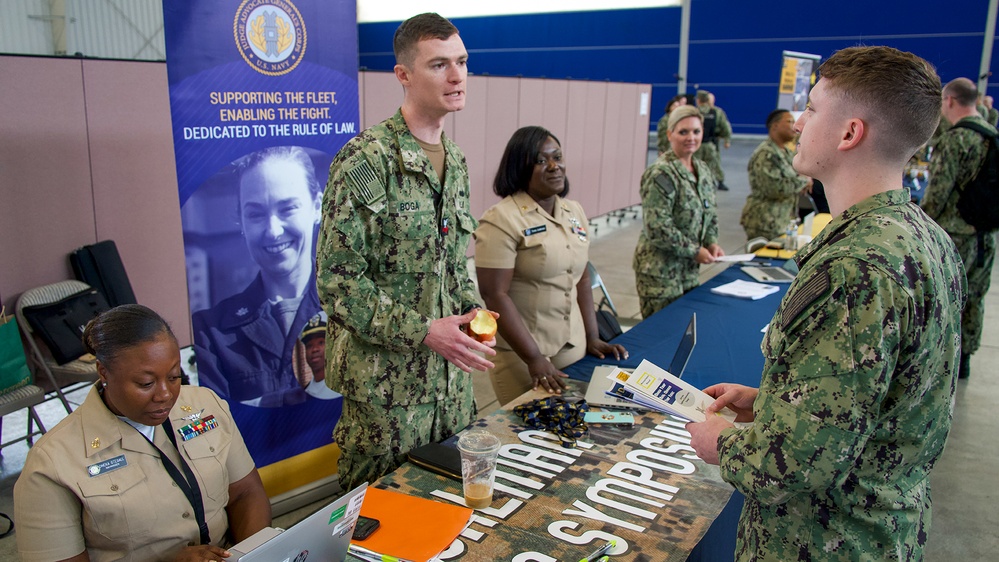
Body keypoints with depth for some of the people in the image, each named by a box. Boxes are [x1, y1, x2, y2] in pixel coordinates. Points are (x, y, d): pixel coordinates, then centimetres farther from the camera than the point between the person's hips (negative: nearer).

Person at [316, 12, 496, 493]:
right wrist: (423, 331, -21)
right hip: (387, 377, -7)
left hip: (453, 371, 7)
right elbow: (336, 281, -18)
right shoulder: (364, 161, -16)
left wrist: (475, 317, 0)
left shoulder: (456, 162, 8)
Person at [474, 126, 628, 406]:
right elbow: (495, 295, -18)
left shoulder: (574, 212, 8)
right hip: (522, 355, -6)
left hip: (575, 350, 7)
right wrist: (534, 359, -20)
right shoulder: (503, 220, -14)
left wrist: (592, 338, 8)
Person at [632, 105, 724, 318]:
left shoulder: (703, 171, 9)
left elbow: (710, 216, 19)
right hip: (659, 271, -8)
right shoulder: (661, 174, -16)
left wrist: (711, 243, 1)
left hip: (689, 270, 8)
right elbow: (657, 228, -22)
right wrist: (695, 251, -17)